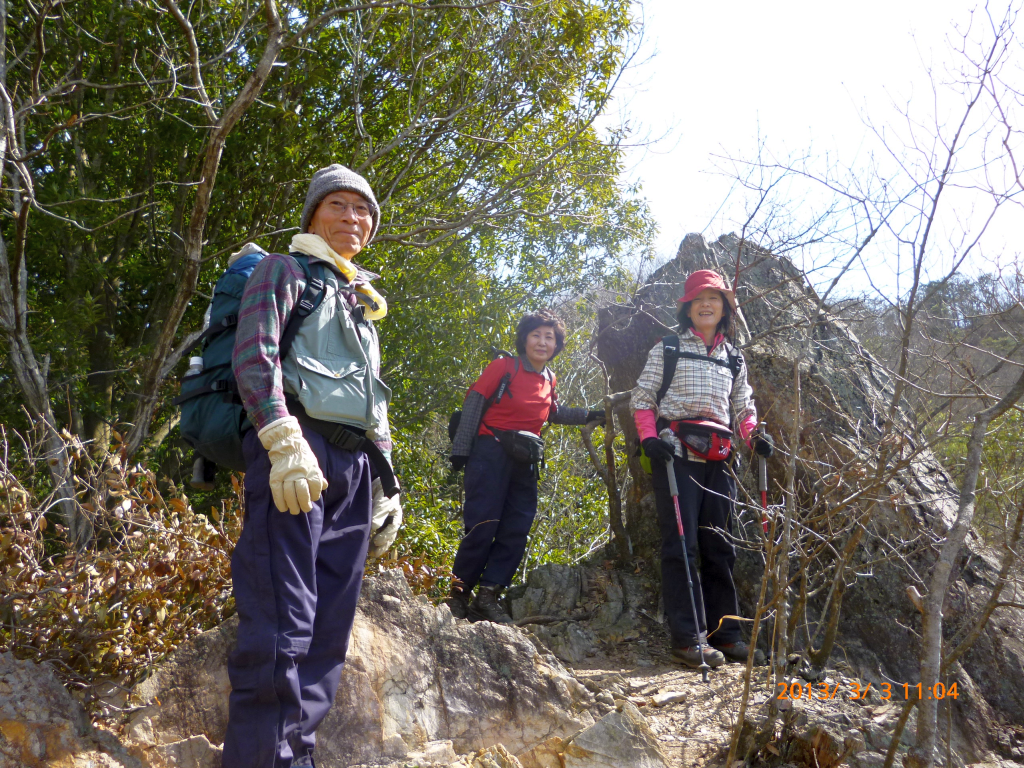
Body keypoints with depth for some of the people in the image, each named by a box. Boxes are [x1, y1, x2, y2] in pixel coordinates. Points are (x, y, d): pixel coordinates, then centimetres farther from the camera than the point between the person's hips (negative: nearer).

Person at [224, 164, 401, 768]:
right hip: (297, 451, -7)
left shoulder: (363, 304, 30)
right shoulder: (288, 271, 10)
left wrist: (387, 482, 20)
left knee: (329, 629, 3)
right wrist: (285, 443, -20)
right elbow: (254, 353, -7)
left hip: (355, 465, 7)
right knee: (282, 624, -15)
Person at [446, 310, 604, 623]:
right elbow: (473, 405, -7)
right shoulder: (503, 367, -6)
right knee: (482, 527, -10)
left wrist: (587, 415, 22)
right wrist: (460, 449, -11)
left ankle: (487, 597, 7)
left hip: (524, 462, 6)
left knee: (516, 532, 2)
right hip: (490, 454, -6)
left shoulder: (548, 380, 12)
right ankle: (458, 594, 3)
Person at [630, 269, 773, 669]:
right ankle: (687, 639, -11)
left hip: (717, 459, 5)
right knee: (681, 545, -9)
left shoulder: (733, 358, 20)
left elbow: (743, 407, 23)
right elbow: (641, 399, 4)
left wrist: (755, 434, 2)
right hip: (676, 455, -5)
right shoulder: (667, 349, 8)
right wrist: (650, 438, -13)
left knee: (719, 547, 7)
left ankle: (725, 635, 13)